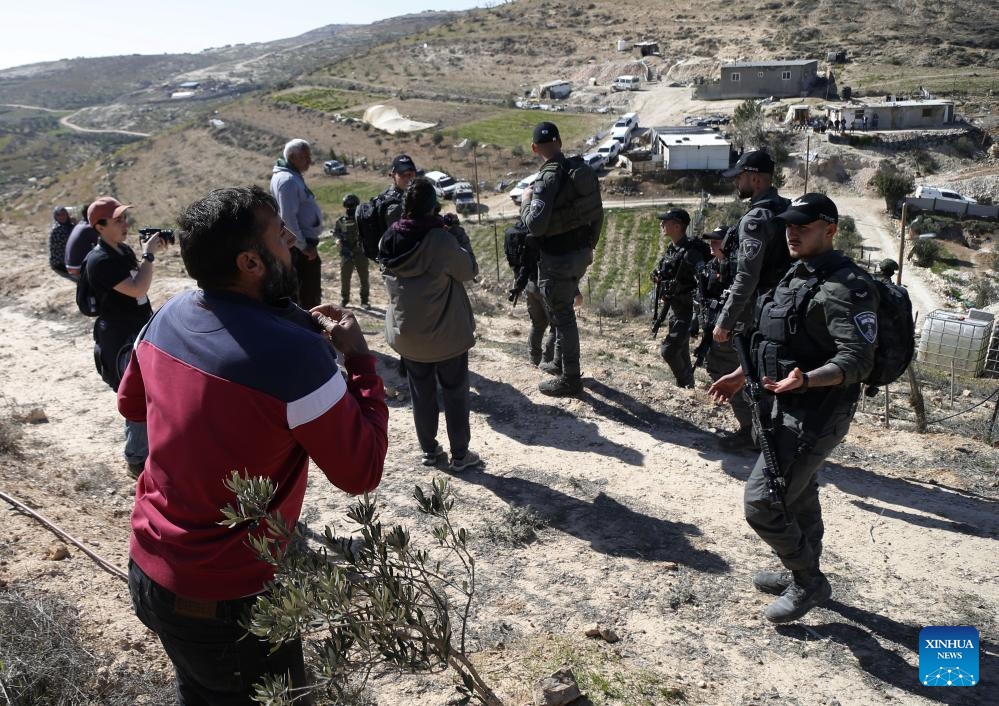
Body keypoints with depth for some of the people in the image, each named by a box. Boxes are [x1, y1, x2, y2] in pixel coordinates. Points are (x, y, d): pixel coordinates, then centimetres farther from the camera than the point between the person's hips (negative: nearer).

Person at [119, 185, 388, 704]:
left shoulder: (169, 316, -6)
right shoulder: (293, 353, -29)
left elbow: (131, 403, 13)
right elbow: (362, 471, -20)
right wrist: (359, 359, -11)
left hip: (145, 572, 7)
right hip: (223, 602, -6)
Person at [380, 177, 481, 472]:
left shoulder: (389, 240, -4)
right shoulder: (440, 239, -22)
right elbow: (469, 270, -10)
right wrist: (458, 233, -2)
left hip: (407, 332, 5)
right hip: (446, 333, -5)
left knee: (421, 393, 17)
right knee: (455, 392, 10)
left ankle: (429, 450, 27)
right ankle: (460, 454, 19)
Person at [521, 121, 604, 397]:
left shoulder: (548, 180, -21)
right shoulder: (583, 171, 2)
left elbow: (535, 226, -27)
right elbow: (598, 213, 9)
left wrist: (525, 199, -9)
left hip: (558, 259, -8)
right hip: (581, 252, 8)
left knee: (562, 316, 4)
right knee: (562, 311, 24)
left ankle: (570, 379, 15)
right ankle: (561, 363, 39)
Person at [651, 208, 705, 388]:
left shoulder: (691, 252, -20)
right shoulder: (670, 248, 7)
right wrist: (665, 297, 15)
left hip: (686, 310, -9)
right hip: (673, 308, 9)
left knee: (668, 350, -12)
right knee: (681, 352, 16)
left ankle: (685, 384, 6)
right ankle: (688, 385, 29)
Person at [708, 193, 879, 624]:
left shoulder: (845, 286, -18)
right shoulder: (796, 277, 12)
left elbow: (857, 359, -26)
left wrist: (805, 379, -40)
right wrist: (742, 376, 18)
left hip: (815, 415, -9)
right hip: (787, 409, 10)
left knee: (761, 503, -7)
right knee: (799, 499, 21)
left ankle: (809, 583, 14)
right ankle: (803, 576, 39)